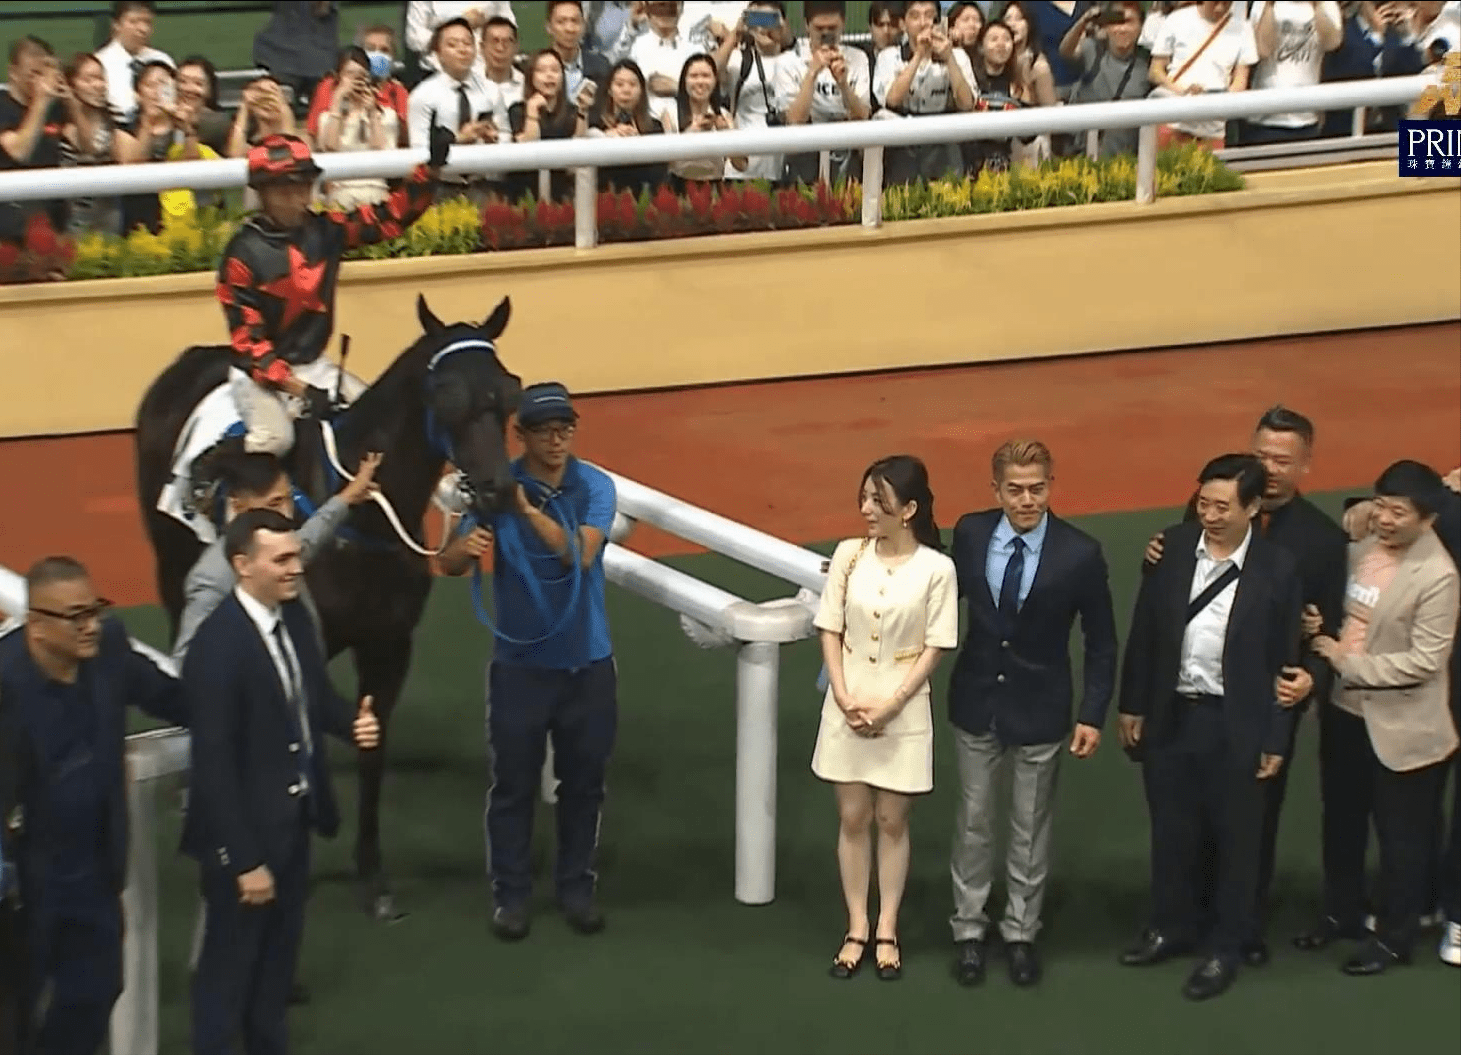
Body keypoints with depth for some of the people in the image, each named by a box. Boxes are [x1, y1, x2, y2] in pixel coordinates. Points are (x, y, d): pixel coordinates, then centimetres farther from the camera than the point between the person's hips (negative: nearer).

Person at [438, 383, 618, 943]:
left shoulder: (596, 487, -9)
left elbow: (581, 555, -25)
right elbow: (448, 564, -18)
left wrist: (531, 511, -39)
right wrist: (466, 545, -42)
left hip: (587, 662, 1)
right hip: (521, 662, -1)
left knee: (583, 781, 13)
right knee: (514, 783, 6)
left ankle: (578, 885, 29)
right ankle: (510, 892, 20)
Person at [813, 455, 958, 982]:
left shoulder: (936, 568, -11)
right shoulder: (848, 555, -3)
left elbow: (934, 648, -8)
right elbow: (830, 631, 1)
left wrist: (889, 705, -14)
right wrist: (845, 699, -10)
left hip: (903, 711, -2)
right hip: (847, 707, 2)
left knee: (892, 823, 7)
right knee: (853, 820, 8)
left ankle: (887, 932, 18)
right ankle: (857, 930, 18)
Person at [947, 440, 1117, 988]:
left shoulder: (1080, 553, -17)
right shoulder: (969, 533, -10)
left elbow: (1101, 641, -8)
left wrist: (1093, 715, -9)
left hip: (1039, 711, -2)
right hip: (975, 703, 2)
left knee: (1031, 828, 13)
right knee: (973, 821, 14)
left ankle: (1021, 932, 29)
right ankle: (969, 929, 29)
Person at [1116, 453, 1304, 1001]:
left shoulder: (1276, 569, -12)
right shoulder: (1173, 547, -5)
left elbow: (1284, 660, -6)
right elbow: (1145, 630, 3)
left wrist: (1275, 739, -4)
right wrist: (1132, 706, 5)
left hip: (1236, 726, -3)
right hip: (1170, 716, 3)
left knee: (1235, 839, 10)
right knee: (1171, 830, 17)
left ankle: (1226, 948, 25)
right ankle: (1171, 928, 36)